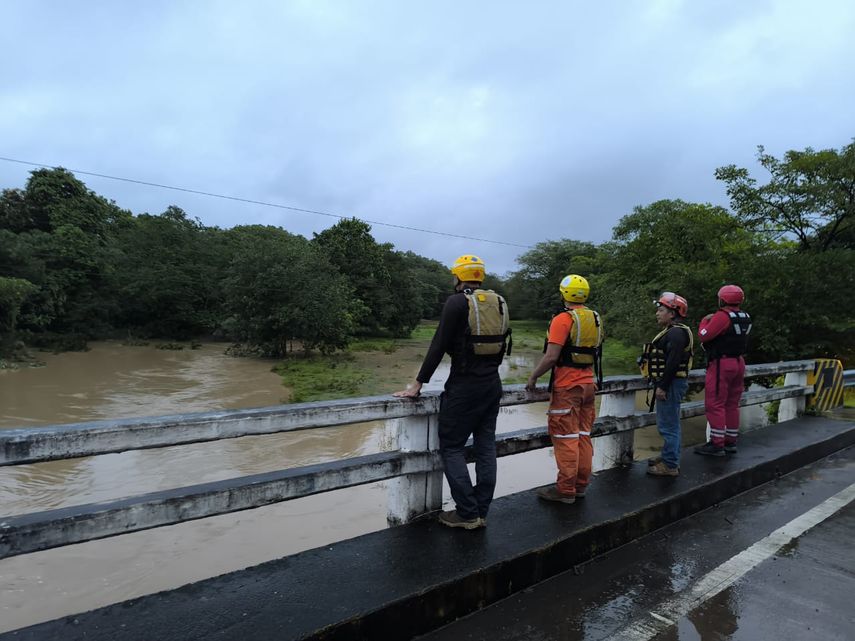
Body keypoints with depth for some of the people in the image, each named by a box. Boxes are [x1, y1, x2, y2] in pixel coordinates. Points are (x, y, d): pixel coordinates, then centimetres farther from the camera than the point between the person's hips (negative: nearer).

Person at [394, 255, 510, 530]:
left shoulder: (457, 302, -11)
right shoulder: (499, 303, 9)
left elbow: (439, 345, -13)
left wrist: (418, 383, -8)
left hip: (464, 385, -7)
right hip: (493, 384, 7)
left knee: (451, 447, 3)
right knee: (486, 446, 11)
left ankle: (467, 513, 4)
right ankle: (481, 512, 18)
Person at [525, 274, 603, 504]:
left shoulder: (563, 319, -14)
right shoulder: (595, 319, 10)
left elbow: (551, 357, -20)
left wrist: (533, 377, -9)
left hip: (566, 387, -8)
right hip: (588, 384, 8)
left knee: (566, 438, -2)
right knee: (583, 436, 13)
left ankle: (565, 490, 4)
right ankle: (581, 485, 21)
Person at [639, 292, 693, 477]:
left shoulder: (676, 333, -18)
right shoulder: (672, 331, 17)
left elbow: (672, 362, -25)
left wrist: (662, 387, -24)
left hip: (671, 384, -11)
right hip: (668, 383, 11)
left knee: (668, 425, -6)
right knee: (670, 424, 19)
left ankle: (670, 465, 1)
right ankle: (669, 457, 31)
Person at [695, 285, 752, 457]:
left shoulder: (722, 316, -18)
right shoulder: (745, 318, 9)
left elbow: (703, 335, -19)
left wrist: (705, 320, -1)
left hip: (721, 364, -9)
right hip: (739, 363, 9)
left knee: (715, 405, -3)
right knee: (732, 404, 15)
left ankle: (717, 444, 0)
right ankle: (730, 442, 24)